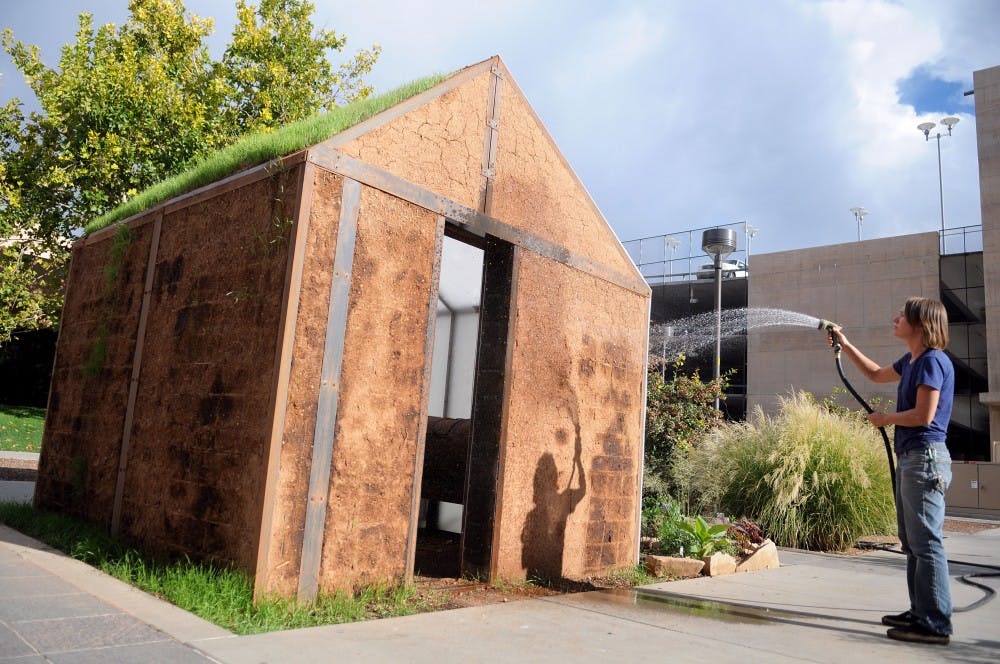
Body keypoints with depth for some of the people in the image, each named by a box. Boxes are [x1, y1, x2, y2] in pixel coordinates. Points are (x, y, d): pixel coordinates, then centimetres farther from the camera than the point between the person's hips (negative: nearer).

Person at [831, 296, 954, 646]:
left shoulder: (933, 361, -13)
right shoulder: (910, 361, 15)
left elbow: (923, 415, -19)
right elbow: (877, 374, 34)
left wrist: (885, 418, -4)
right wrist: (845, 346, 31)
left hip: (925, 457, -10)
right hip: (908, 457, 10)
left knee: (926, 541, -7)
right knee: (911, 541, 14)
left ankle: (935, 624, -2)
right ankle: (921, 612, 23)